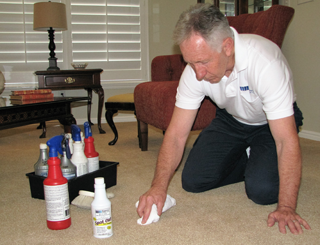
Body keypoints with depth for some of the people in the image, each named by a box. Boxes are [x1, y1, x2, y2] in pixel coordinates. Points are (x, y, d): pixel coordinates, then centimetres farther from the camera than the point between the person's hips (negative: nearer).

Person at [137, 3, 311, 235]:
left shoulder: (264, 62, -38)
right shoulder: (196, 69, -24)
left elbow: (287, 140, -36)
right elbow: (177, 134, -20)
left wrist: (286, 208, -40)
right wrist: (159, 186, -33)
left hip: (271, 123, -4)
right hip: (231, 120, 4)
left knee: (262, 190, -25)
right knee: (193, 180, -8)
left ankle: (262, 163, 10)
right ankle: (247, 162, 15)